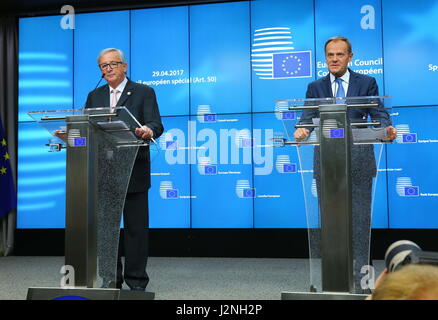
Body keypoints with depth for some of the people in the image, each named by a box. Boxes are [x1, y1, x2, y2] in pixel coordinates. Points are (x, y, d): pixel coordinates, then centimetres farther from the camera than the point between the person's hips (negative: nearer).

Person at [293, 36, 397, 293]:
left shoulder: (367, 83, 6)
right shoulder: (315, 87, 10)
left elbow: (379, 114, -1)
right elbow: (309, 117, -2)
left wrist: (387, 128, -24)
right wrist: (302, 130, -25)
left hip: (358, 162, -1)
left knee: (360, 220, 2)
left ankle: (360, 278, 10)